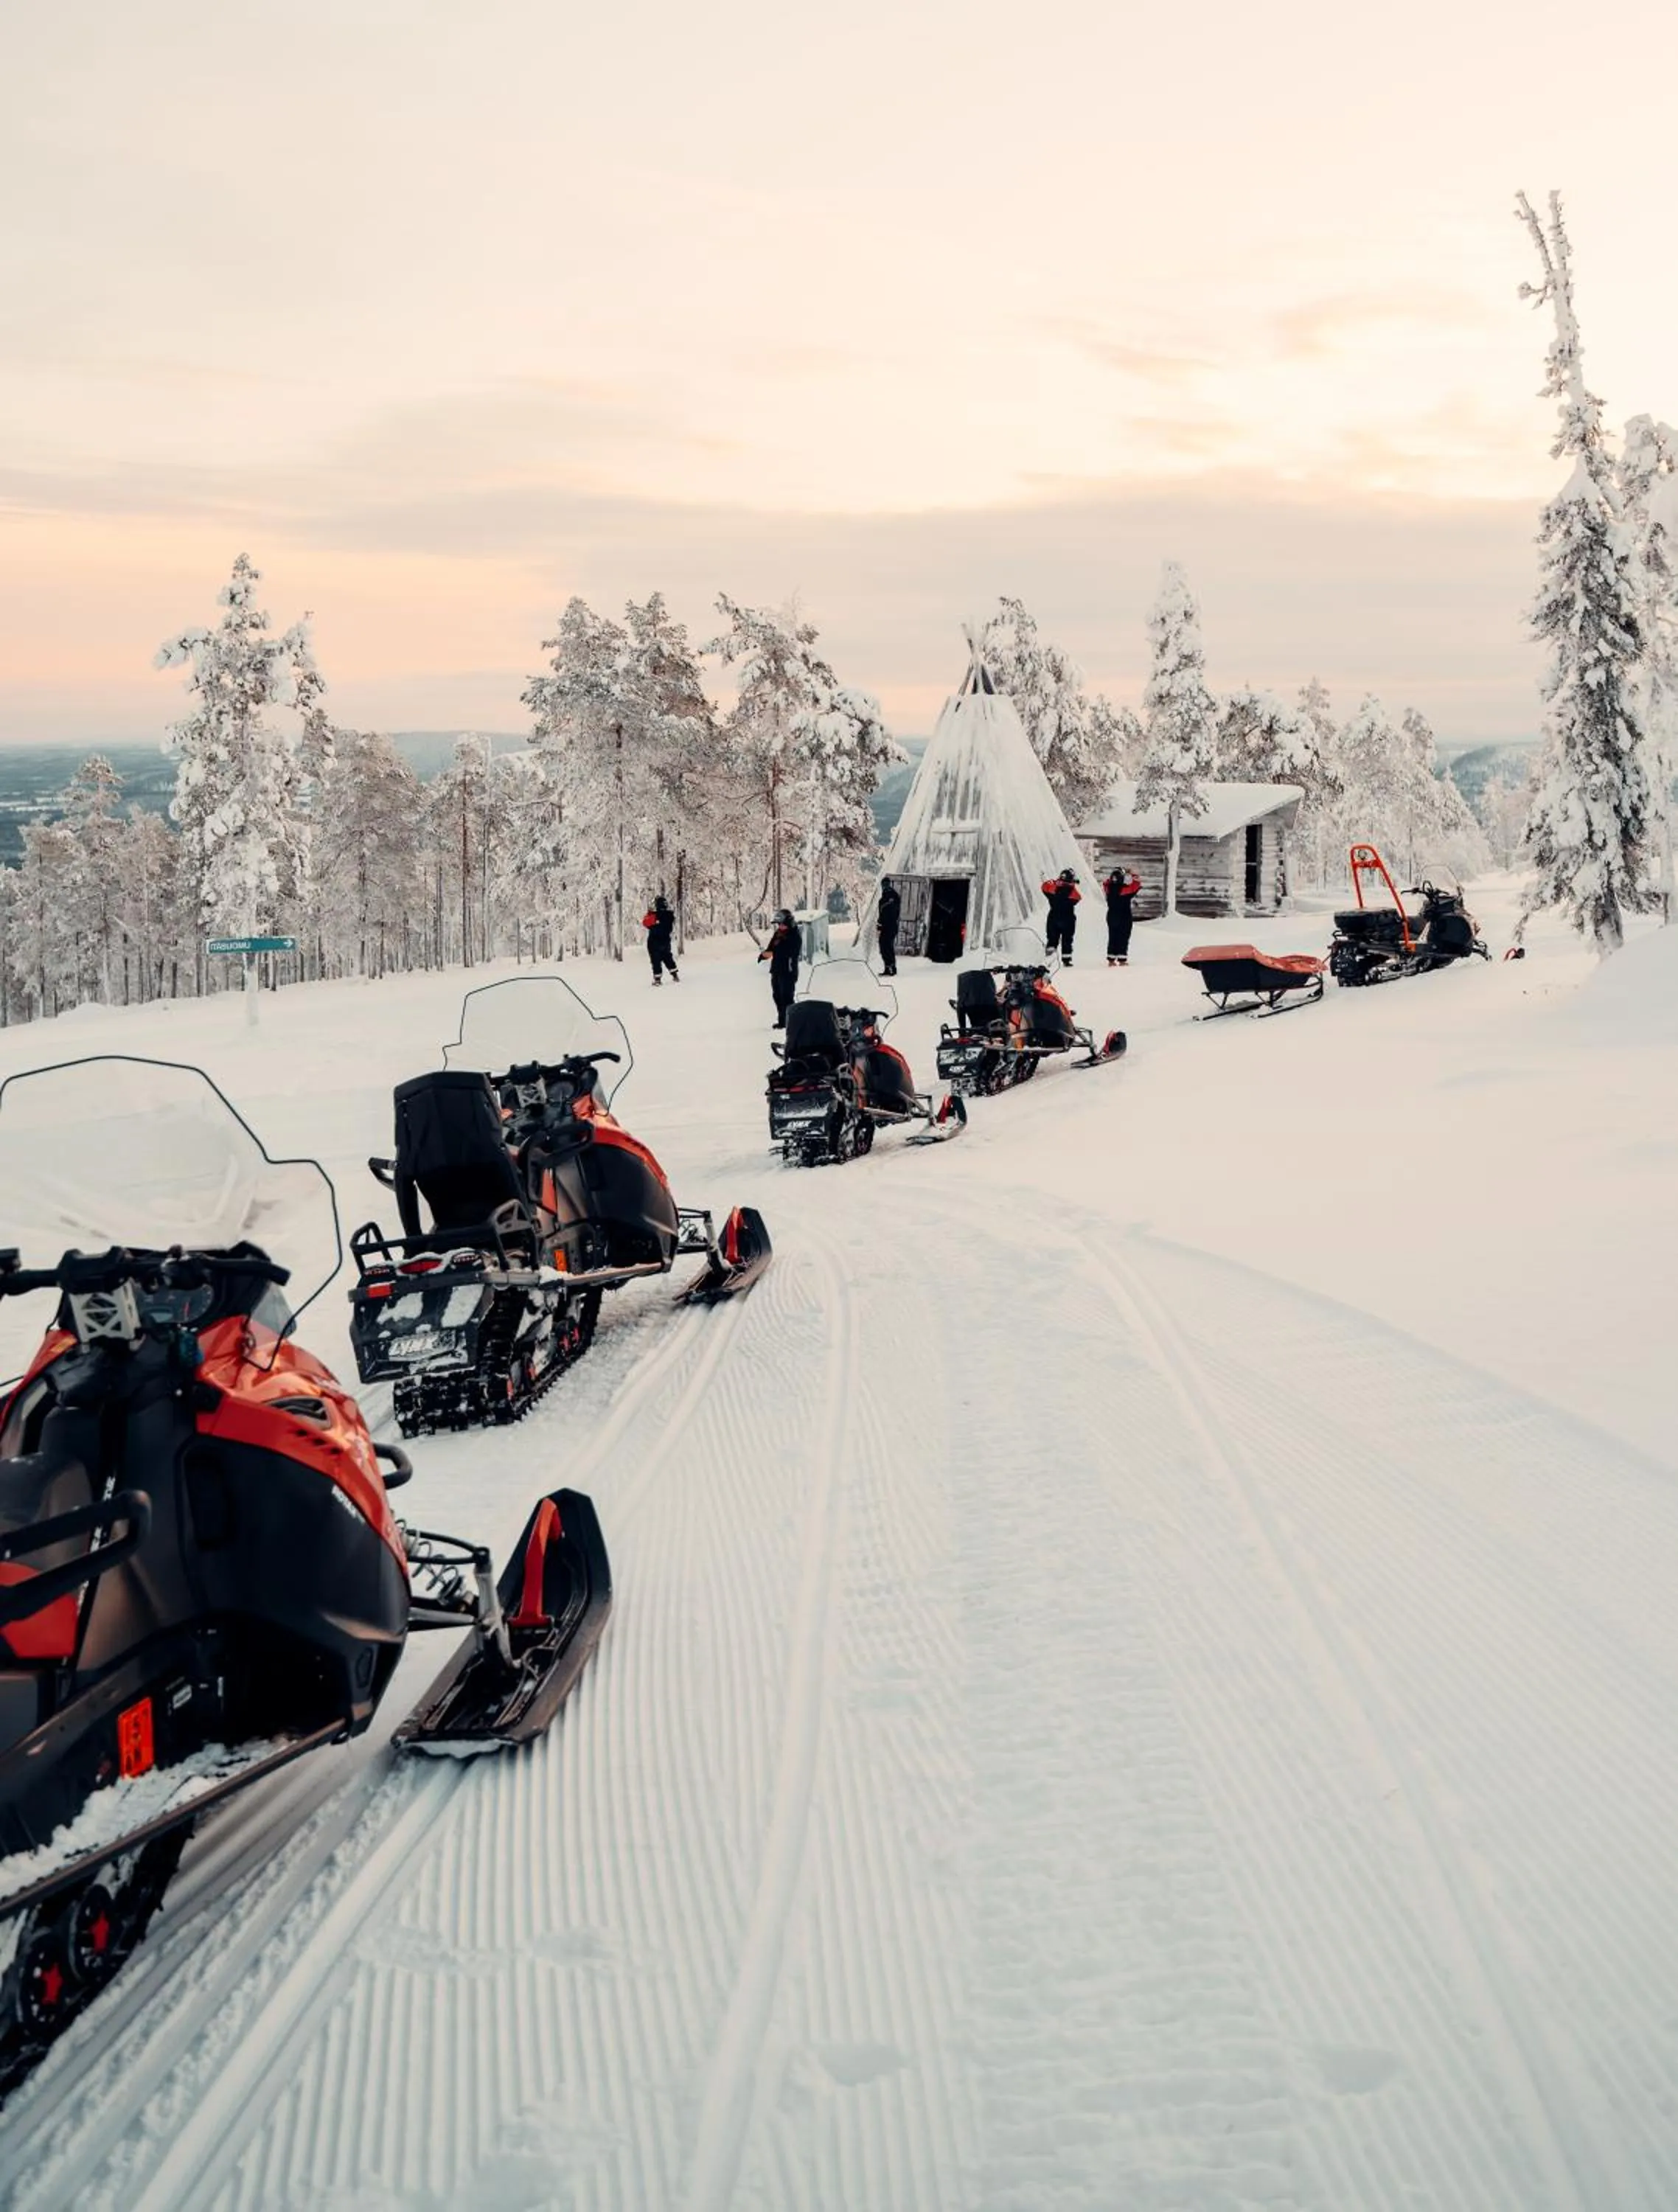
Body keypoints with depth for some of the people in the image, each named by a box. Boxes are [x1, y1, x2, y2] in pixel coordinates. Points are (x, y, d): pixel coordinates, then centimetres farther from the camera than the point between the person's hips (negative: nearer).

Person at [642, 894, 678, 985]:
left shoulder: (654, 915, -22)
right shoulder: (670, 915, -6)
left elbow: (645, 923, -7)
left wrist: (649, 913, 3)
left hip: (654, 942, -5)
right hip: (666, 941, 5)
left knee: (656, 960, 3)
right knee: (668, 958, 21)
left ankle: (657, 979, 3)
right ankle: (675, 975, 20)